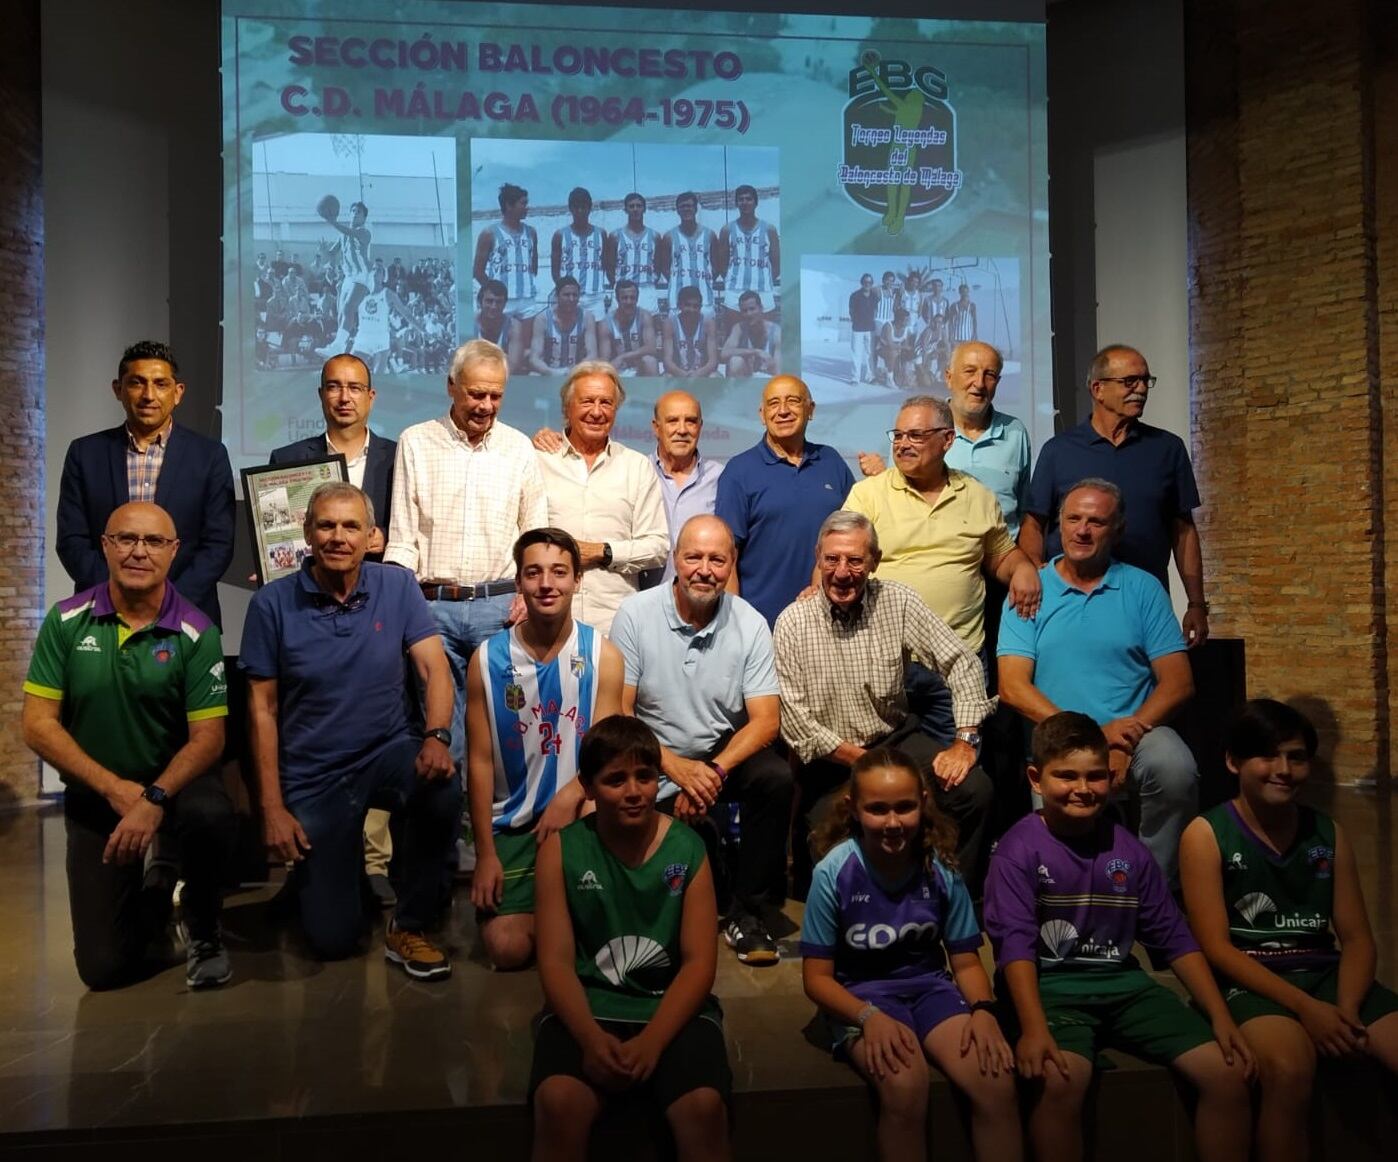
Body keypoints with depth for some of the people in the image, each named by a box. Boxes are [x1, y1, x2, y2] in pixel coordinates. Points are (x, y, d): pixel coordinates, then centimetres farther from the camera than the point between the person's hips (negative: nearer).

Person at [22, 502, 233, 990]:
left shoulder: (196, 633, -13)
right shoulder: (66, 622, -7)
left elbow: (207, 737, -15)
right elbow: (37, 724, -8)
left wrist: (154, 799, -31)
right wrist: (115, 788, -17)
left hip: (175, 779, -1)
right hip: (93, 793, 2)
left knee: (208, 814, -39)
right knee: (104, 967, -3)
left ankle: (202, 930, -6)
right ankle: (153, 898, 34)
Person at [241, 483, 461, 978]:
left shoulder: (397, 586, -4)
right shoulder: (273, 603, -7)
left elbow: (434, 667, -10)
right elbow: (261, 708, -4)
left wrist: (437, 736, -31)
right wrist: (272, 808, -7)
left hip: (387, 751, 1)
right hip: (313, 776, -1)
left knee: (443, 786, -35)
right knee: (333, 940, -3)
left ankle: (409, 927, -9)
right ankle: (317, 868, 35)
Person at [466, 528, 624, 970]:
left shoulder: (602, 655, -6)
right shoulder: (487, 659, -5)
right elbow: (480, 760, -3)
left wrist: (570, 796, -27)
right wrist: (485, 852, -7)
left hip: (579, 814, 0)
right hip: (512, 822, 0)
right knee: (507, 949, -12)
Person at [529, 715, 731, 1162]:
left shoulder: (687, 847, -1)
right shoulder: (562, 849, -1)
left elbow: (699, 962, -5)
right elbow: (555, 961, -5)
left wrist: (652, 1040, -19)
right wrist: (590, 1036, -22)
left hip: (673, 1007, 0)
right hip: (587, 1006, 0)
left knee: (705, 1106, -28)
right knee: (558, 1102, -30)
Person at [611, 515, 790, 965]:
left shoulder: (750, 624, -3)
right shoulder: (635, 615, -8)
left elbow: (765, 721, -7)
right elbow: (618, 712, -9)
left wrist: (714, 771, -23)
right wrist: (677, 768, -21)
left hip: (727, 752, 1)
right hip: (655, 764, -1)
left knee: (777, 778, -27)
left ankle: (748, 915, -10)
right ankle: (711, 897, 14)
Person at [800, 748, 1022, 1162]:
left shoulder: (941, 866, -7)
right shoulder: (834, 871, -16)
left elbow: (966, 960, 3)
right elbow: (817, 976, -9)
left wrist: (983, 1010, -18)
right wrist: (869, 1016, -26)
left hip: (929, 985, 3)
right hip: (861, 994, -3)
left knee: (997, 1084, -24)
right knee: (905, 1085, -33)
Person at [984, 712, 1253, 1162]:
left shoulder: (1128, 849, 8)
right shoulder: (1019, 848, -8)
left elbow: (1173, 938, 11)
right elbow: (1016, 942, -18)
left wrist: (1220, 1018, 2)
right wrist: (1034, 1028, -30)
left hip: (1124, 982, 5)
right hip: (1051, 985, -5)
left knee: (1229, 1072, -10)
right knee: (1059, 1078, -33)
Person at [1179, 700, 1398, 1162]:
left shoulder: (1329, 833, 10)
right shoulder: (1206, 834, -4)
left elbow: (1357, 938, 8)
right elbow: (1216, 947, -9)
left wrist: (1347, 1009, -11)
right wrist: (1304, 1007, -18)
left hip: (1324, 972, 5)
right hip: (1249, 980, -5)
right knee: (1290, 1067, -34)